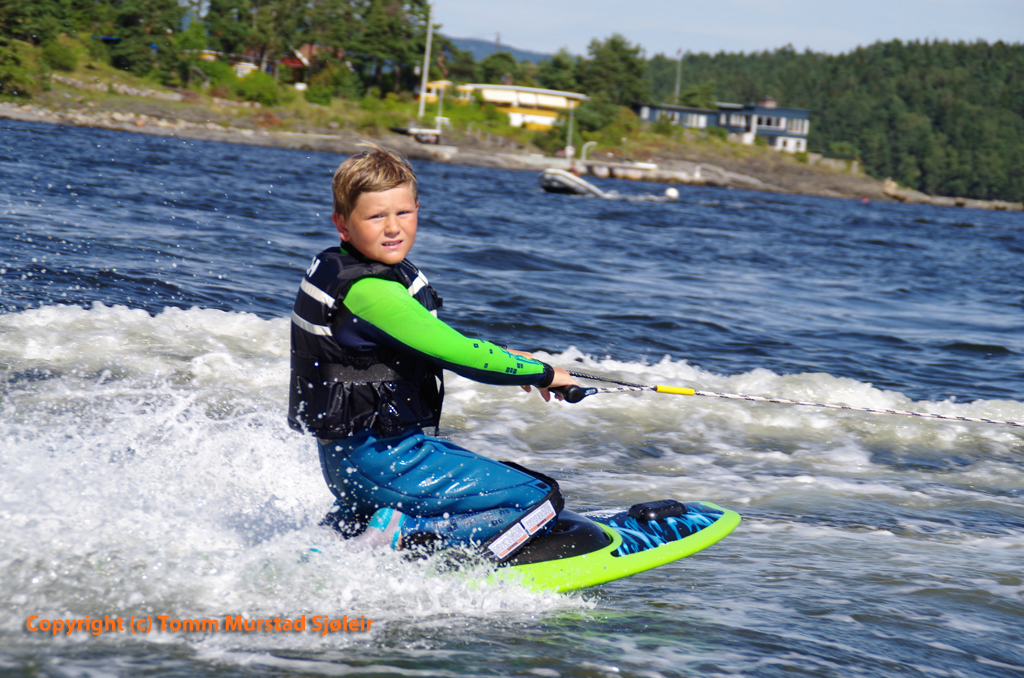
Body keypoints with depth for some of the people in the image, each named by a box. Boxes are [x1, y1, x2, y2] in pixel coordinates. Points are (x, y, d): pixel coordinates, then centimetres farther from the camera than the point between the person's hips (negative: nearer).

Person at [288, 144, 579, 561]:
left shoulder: (336, 268, 10)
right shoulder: (369, 291, -21)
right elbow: (456, 354, -22)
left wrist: (500, 356, 23)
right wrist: (542, 374, -8)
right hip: (383, 461, -10)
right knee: (541, 499, -7)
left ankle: (343, 526, 18)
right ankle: (403, 537, -12)